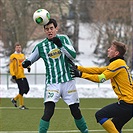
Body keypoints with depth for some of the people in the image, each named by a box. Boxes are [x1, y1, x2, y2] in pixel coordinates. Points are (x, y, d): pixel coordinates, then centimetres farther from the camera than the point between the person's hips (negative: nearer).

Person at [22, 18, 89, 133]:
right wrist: (26, 63, -14)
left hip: (68, 82, 1)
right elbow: (30, 60, 11)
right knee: (48, 112, -19)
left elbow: (73, 55, -9)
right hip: (52, 84, -1)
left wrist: (61, 45, -23)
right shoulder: (40, 46, 4)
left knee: (76, 111, 7)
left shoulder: (63, 39, 3)